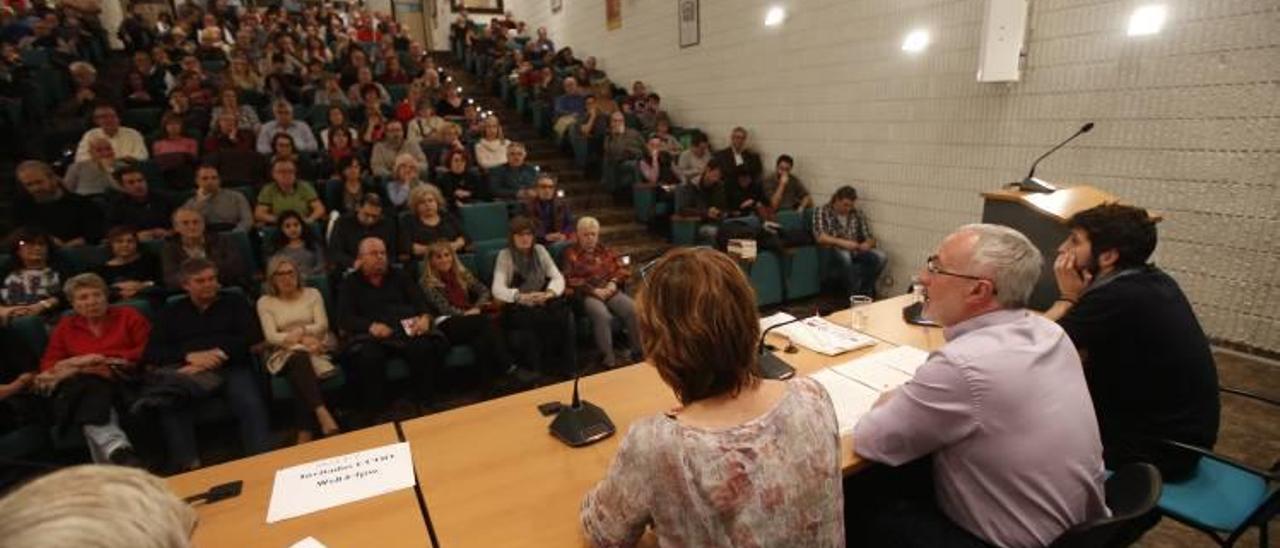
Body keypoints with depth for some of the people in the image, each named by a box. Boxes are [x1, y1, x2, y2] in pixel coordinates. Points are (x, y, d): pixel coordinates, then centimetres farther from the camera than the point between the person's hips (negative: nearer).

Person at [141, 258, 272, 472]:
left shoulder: (234, 302, 19)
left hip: (231, 368, -2)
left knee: (251, 405, -31)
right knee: (169, 402, -31)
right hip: (188, 371, 2)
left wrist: (218, 353, -11)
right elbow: (151, 352, 10)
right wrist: (190, 356, -11)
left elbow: (254, 336, 5)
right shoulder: (170, 312, 22)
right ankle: (188, 467, -31)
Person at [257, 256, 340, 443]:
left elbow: (322, 325, 2)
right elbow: (271, 336, -3)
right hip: (285, 353, 0)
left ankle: (305, 433, -36)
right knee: (300, 359, -37)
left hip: (314, 348, 0)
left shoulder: (312, 294, 13)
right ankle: (322, 413, -49)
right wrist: (301, 339, -17)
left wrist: (301, 331, -17)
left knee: (300, 369, -33)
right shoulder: (265, 302, 10)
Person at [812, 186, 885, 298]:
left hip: (855, 250, 5)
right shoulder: (822, 212, -3)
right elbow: (820, 237, -17)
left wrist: (868, 243, -16)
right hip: (834, 250, -5)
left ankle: (865, 292, -12)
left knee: (881, 256, -22)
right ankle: (854, 295, -27)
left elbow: (870, 237, 9)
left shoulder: (858, 214, 10)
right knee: (845, 255, -39)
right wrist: (842, 242, -29)